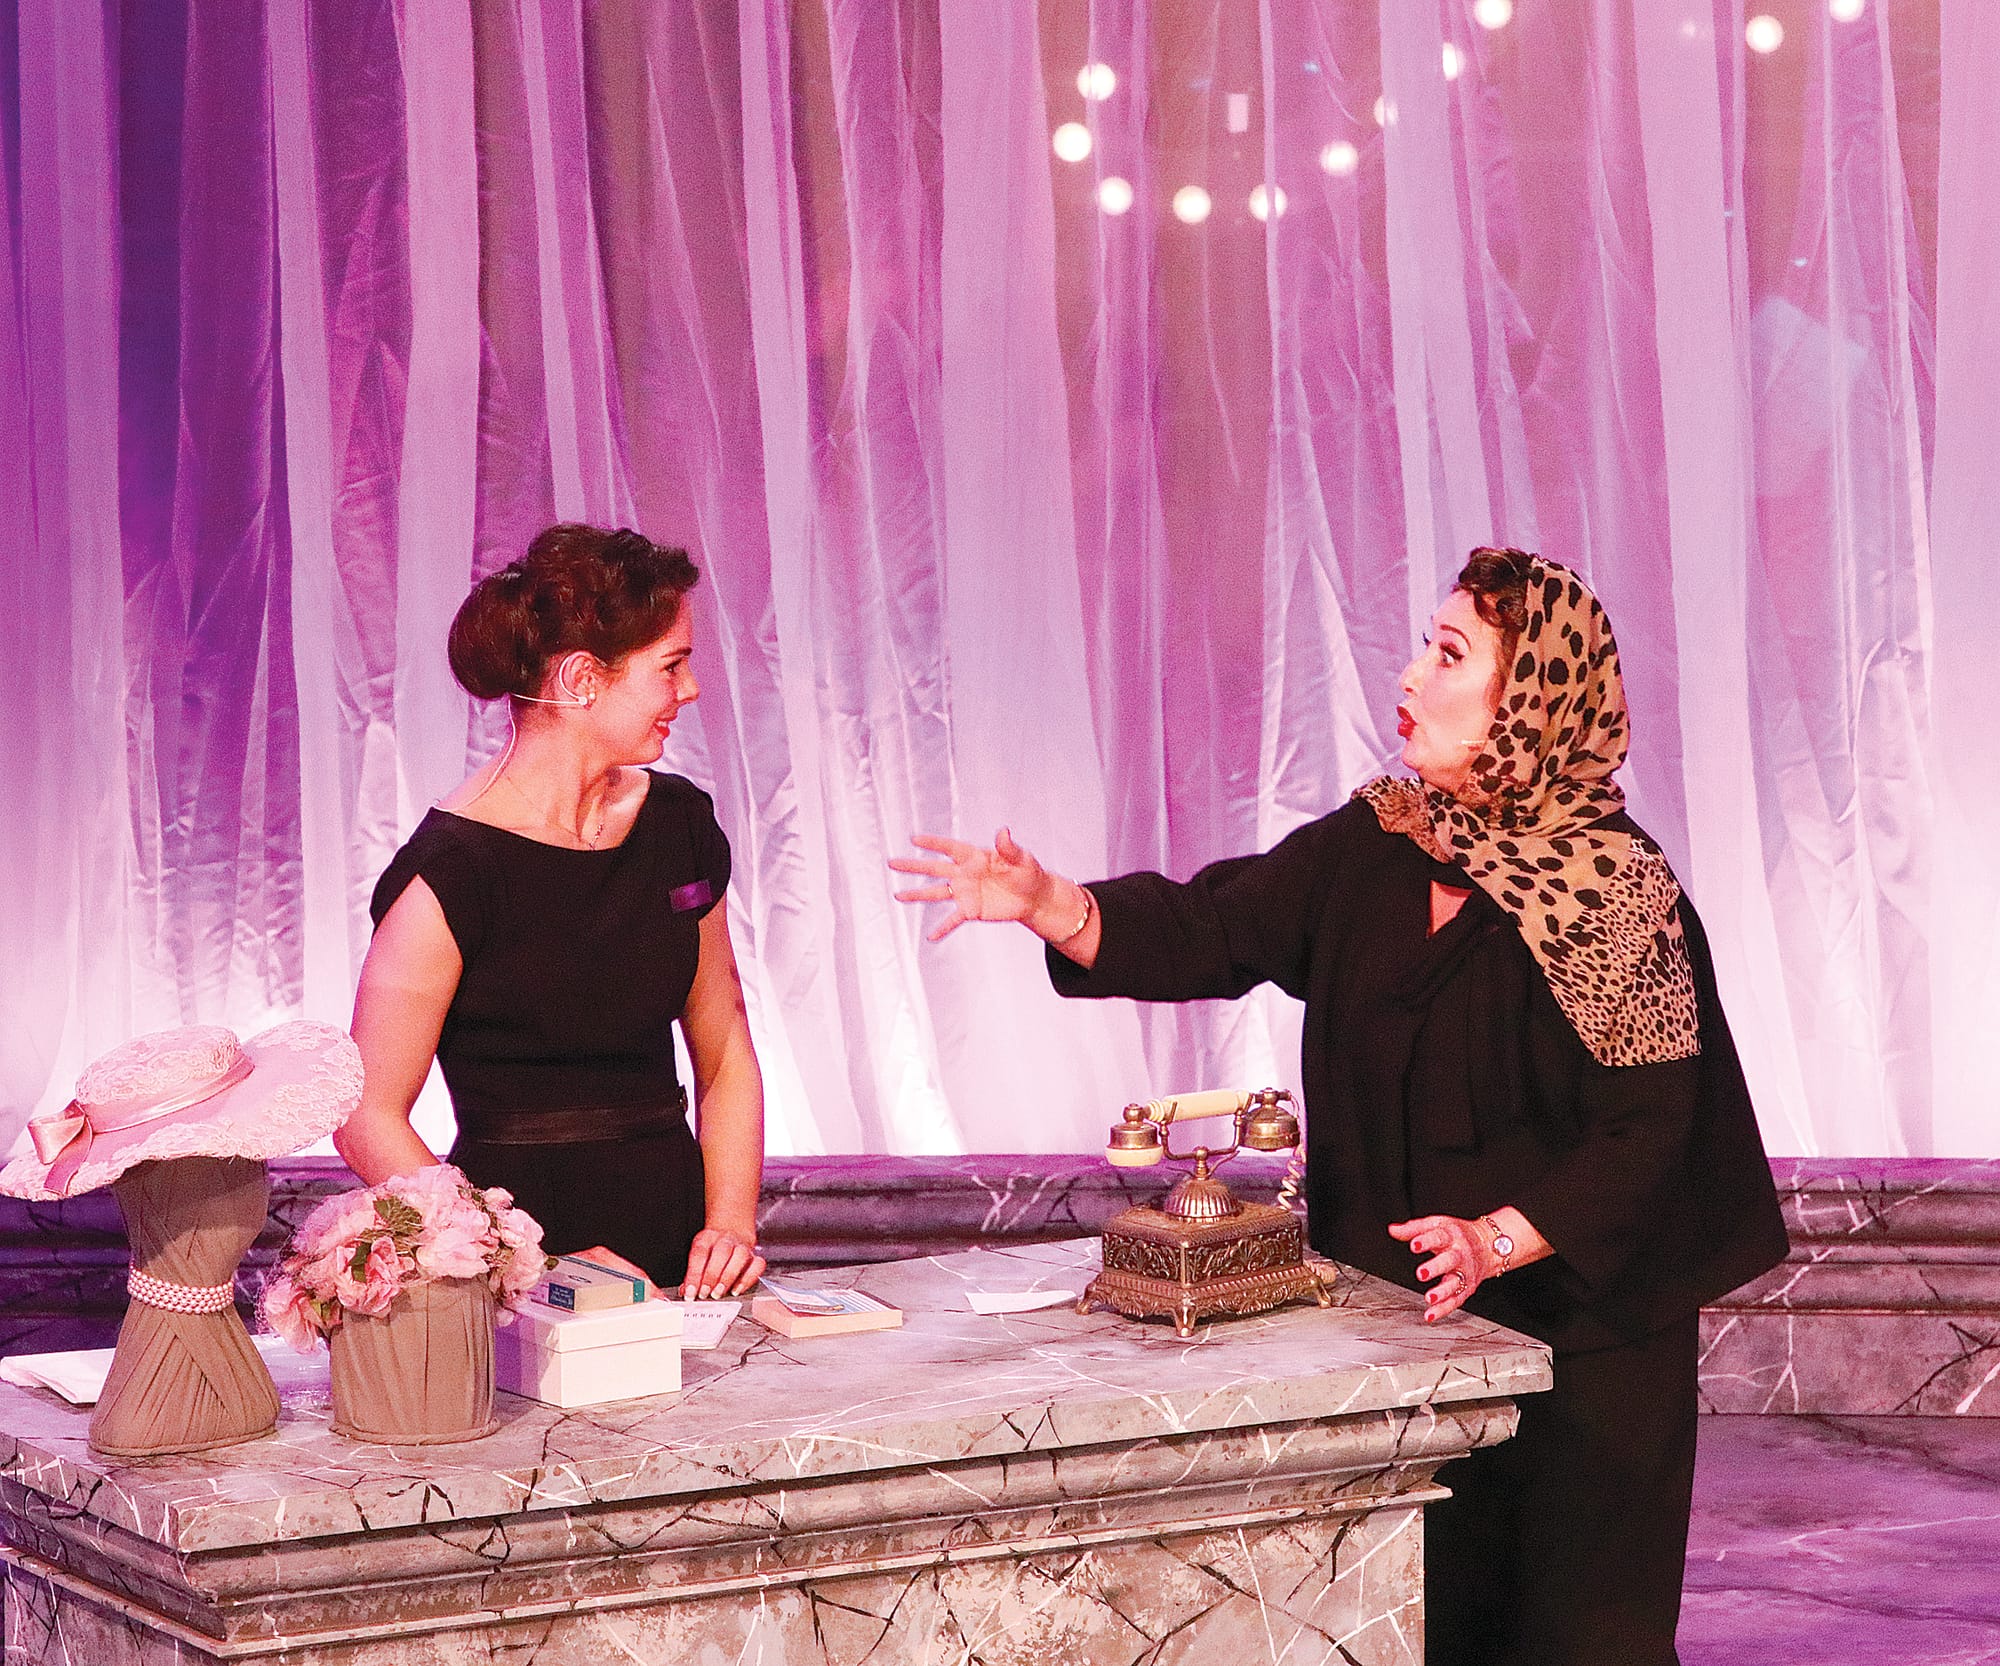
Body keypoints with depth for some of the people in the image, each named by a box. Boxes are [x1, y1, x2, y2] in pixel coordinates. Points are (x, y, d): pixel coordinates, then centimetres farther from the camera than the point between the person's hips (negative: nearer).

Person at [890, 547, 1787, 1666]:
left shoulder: (1618, 891, -12)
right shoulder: (1370, 851, 5)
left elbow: (1644, 1131, -15)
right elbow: (1201, 933, 1)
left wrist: (1499, 1239, -26)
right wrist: (1048, 904, -15)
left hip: (1576, 1338, -5)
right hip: (1392, 1322, 5)